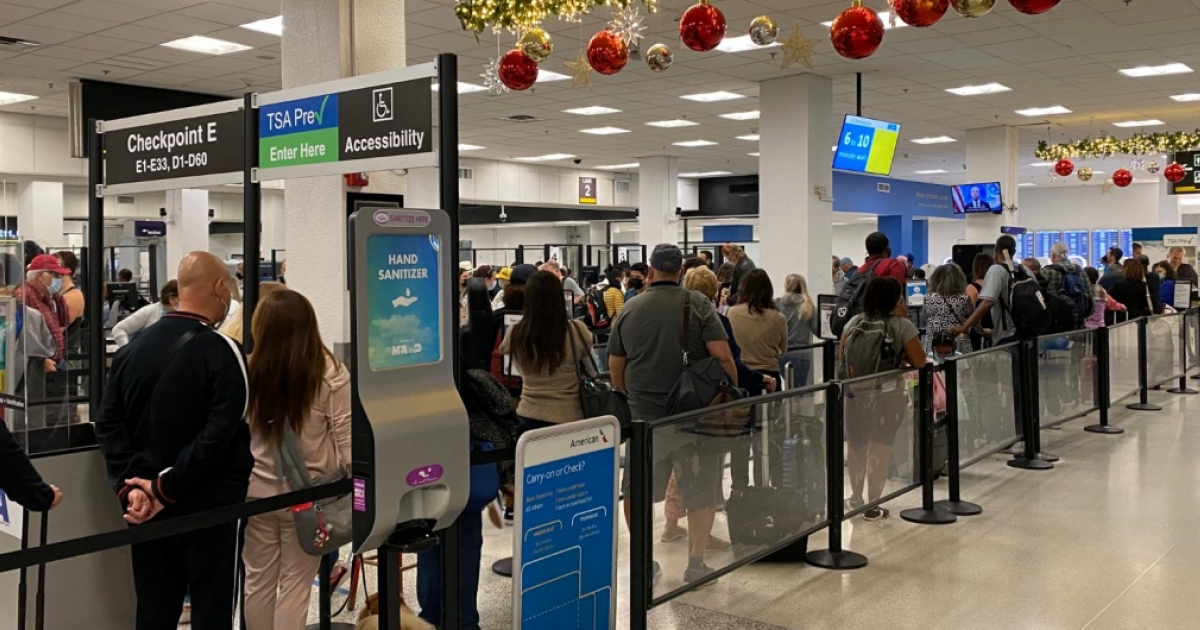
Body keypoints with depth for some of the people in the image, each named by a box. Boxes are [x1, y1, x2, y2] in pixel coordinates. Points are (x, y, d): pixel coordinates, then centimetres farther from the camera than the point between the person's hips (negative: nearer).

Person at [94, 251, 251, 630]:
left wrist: (130, 487, -6)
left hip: (147, 505, 6)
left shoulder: (131, 348, 4)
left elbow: (108, 423, 1)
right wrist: (166, 487, -15)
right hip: (211, 505, -6)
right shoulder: (222, 352, -15)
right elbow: (219, 435, -23)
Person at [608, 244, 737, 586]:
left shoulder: (629, 310, 4)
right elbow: (722, 356, -11)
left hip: (644, 415, 2)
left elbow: (615, 369, 9)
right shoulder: (698, 304, -4)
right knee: (701, 491, 9)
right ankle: (696, 563, 12)